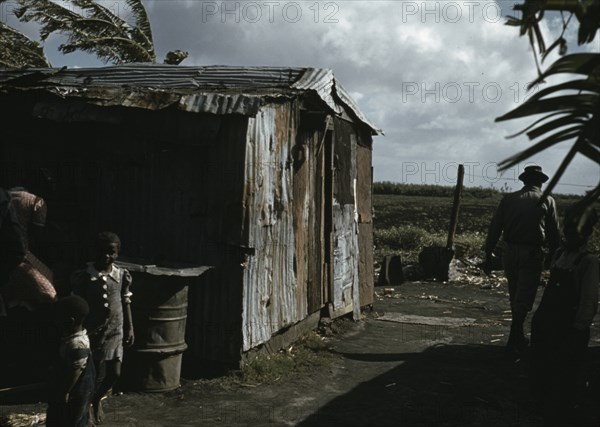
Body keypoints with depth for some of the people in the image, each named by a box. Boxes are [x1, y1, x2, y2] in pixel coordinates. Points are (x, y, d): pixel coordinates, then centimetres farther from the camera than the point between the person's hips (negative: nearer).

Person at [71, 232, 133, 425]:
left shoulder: (122, 275, 0)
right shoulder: (83, 276, -10)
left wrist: (130, 328, 9)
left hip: (115, 332, 3)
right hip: (92, 332, -3)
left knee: (114, 373, 4)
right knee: (97, 376, 3)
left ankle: (96, 399, 34)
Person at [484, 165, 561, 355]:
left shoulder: (508, 199, 7)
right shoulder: (547, 201, 2)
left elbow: (494, 227, 3)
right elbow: (554, 233, 2)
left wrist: (489, 255, 6)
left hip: (509, 252, 3)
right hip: (532, 254, -3)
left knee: (515, 297, 16)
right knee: (524, 298, 1)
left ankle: (518, 337, 29)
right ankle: (513, 341, -4)